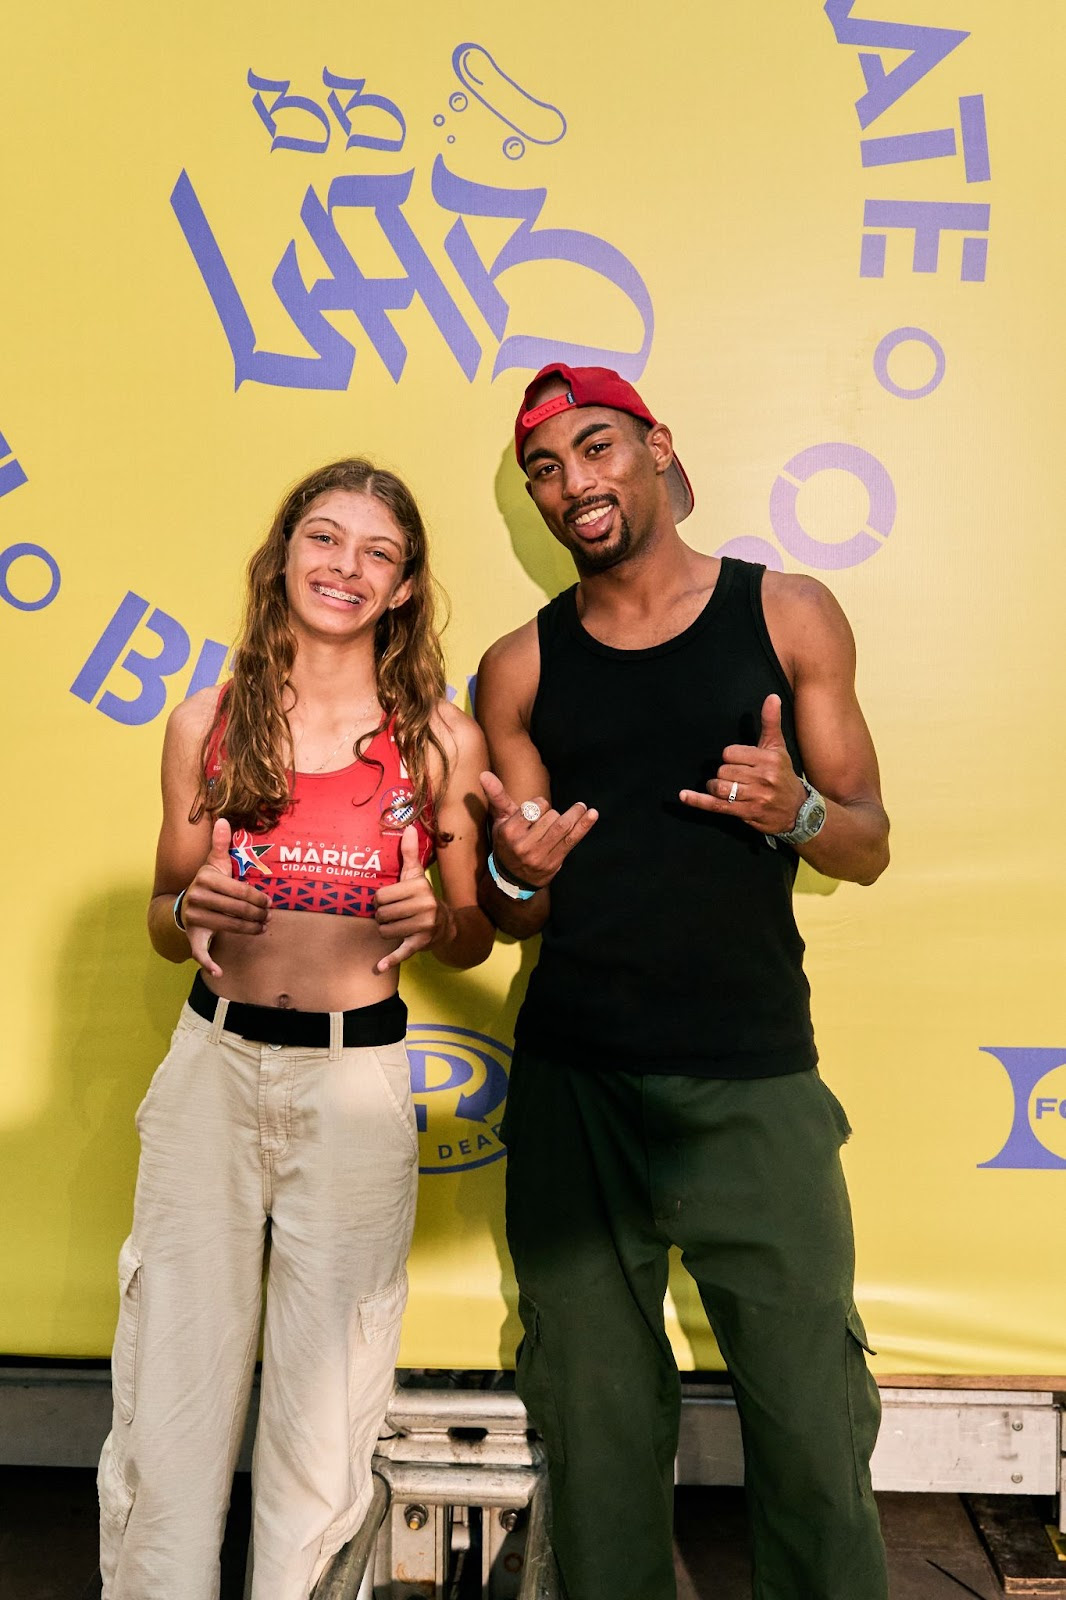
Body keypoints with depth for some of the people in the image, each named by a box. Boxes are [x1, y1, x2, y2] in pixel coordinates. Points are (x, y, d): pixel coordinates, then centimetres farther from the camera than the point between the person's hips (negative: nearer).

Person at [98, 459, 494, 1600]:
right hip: (213, 1065, 1)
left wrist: (432, 919, -13)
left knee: (324, 1407, 8)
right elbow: (164, 918, 12)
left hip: (358, 1078, -1)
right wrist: (191, 914, -10)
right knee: (172, 1389, 5)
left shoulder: (442, 739, 0)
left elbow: (471, 939, 9)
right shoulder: (206, 724, 4)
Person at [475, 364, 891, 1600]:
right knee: (595, 1428, 10)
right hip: (570, 1083, 2)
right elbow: (510, 918, 11)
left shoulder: (789, 615, 4)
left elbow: (868, 847, 7)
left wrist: (797, 811, -15)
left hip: (755, 1080, -1)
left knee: (814, 1425, -1)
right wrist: (517, 875, -12)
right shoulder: (520, 668, 7)